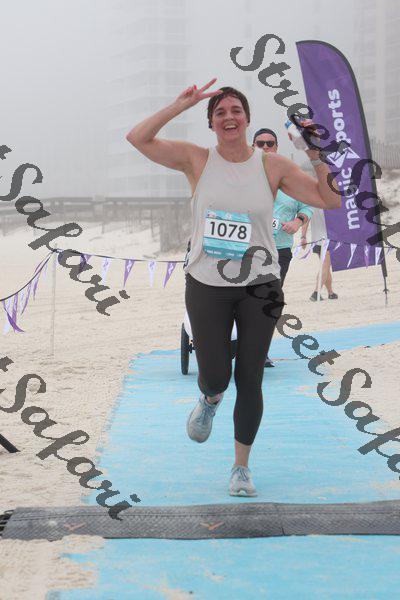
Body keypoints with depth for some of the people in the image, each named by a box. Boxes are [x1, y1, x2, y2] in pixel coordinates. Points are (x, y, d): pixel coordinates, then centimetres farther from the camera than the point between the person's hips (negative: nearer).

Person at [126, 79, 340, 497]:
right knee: (215, 377, -1)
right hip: (207, 286, 0)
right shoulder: (197, 160, -1)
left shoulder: (272, 167, -1)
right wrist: (182, 104, -13)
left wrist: (316, 156, -13)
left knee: (249, 380, 2)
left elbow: (330, 201, -3)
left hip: (259, 286, 0)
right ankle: (210, 400, 39)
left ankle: (241, 467, 19)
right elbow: (138, 138, -11)